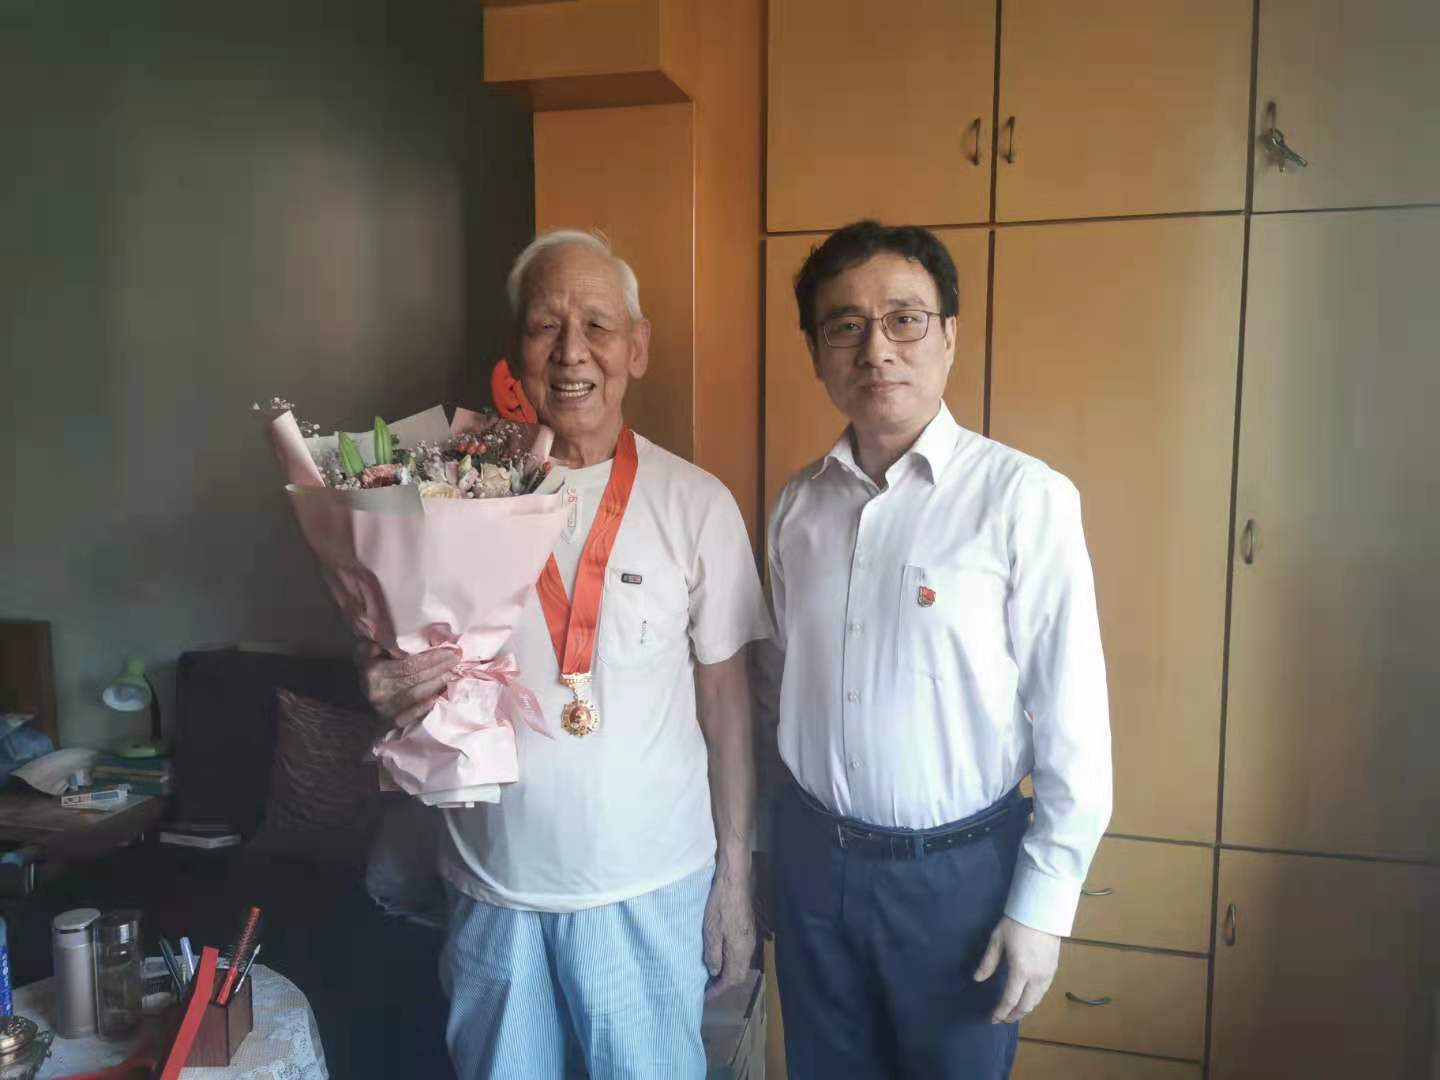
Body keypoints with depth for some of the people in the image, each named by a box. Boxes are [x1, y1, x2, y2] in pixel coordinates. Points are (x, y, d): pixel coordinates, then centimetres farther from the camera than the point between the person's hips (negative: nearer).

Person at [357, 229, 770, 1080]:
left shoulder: (695, 503, -8)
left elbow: (726, 697, -2)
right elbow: (400, 661, 5)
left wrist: (735, 875, 0)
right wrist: (392, 687, -19)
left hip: (650, 891, -1)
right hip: (493, 886, 2)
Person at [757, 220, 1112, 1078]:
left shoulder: (1025, 497, -16)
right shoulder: (798, 506, -1)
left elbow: (1073, 725, -13)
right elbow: (780, 691, 7)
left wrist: (1044, 905, -10)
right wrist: (768, 849, 10)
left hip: (959, 869, -4)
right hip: (812, 860, 4)